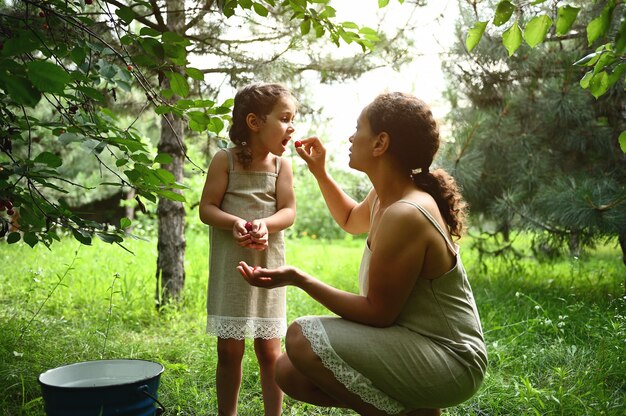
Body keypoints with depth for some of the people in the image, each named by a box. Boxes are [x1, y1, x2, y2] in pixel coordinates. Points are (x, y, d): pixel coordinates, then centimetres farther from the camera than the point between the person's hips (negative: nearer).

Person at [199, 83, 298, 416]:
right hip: (230, 266, -1)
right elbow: (206, 209, -7)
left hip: (268, 265, 1)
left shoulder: (281, 165, 2)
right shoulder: (225, 160, -4)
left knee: (269, 350, 6)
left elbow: (288, 211, -3)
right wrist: (235, 223, -26)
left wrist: (264, 224, -24)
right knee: (229, 350, 8)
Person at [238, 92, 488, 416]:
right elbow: (351, 220, 29)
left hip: (448, 362, -9)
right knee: (289, 372, 4)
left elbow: (377, 313, -22)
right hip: (416, 344, 9)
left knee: (302, 338, -23)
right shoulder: (386, 197, 5)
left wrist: (298, 279, -22)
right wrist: (319, 172, 19)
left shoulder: (405, 215, -26)